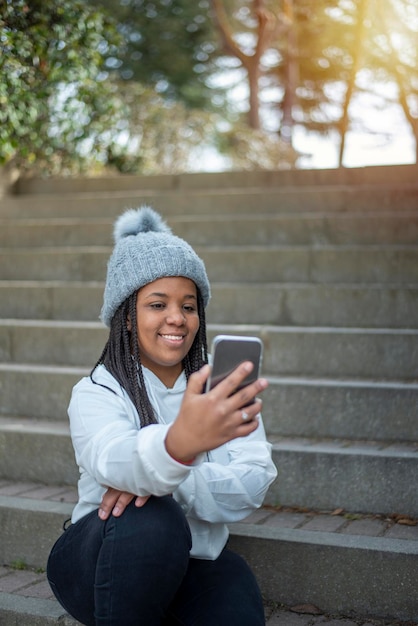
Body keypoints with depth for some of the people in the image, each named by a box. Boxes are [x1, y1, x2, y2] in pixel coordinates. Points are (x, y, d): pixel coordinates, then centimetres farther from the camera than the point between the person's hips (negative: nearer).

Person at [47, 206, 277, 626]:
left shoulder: (220, 387, 1)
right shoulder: (96, 393, -10)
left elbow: (254, 483, -13)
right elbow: (110, 459, -34)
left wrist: (166, 479, -31)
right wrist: (177, 444, -57)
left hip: (193, 562, 3)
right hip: (101, 565, -3)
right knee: (151, 520, -33)